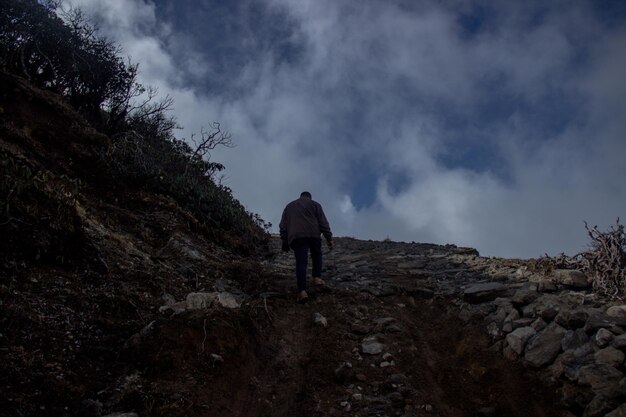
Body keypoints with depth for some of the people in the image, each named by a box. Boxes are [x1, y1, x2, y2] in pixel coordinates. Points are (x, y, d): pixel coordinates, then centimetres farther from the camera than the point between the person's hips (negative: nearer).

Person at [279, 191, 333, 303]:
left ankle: (302, 290, -21)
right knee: (316, 255, 23)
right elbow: (323, 222, 8)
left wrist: (285, 242, 20)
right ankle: (317, 278, 8)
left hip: (296, 236, 1)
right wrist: (329, 238, 5)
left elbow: (283, 226, 21)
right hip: (313, 234, -1)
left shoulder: (289, 206, 27)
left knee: (301, 262, -7)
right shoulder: (314, 204, 18)